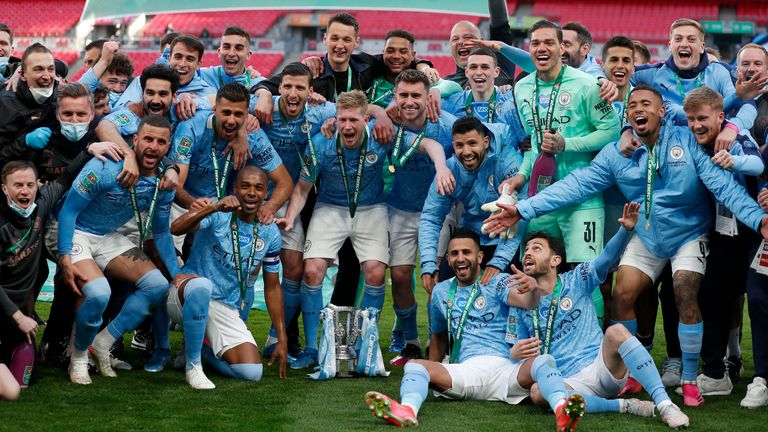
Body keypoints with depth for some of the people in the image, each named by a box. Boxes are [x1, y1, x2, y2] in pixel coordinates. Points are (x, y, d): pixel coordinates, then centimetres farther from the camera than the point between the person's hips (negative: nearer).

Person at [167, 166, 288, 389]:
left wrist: (282, 340, 10)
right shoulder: (217, 214, -11)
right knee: (202, 285, -42)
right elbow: (176, 228, -31)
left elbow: (272, 288, 12)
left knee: (252, 373, -14)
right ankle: (193, 366, -23)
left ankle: (203, 350, 18)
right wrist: (214, 208, -46)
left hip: (227, 310, 5)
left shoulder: (269, 233, 3)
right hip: (184, 296, -5)